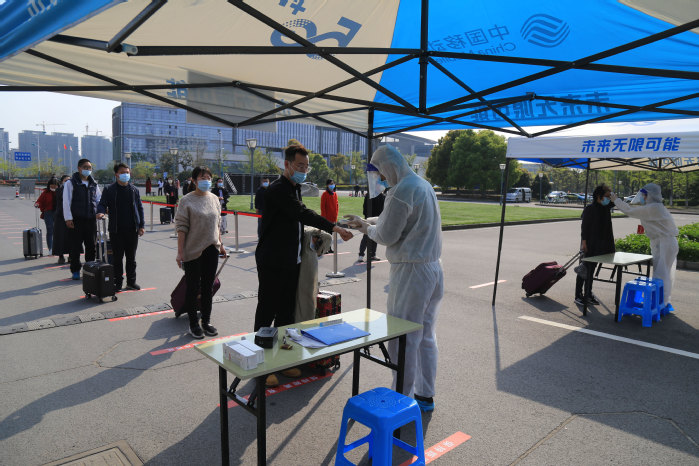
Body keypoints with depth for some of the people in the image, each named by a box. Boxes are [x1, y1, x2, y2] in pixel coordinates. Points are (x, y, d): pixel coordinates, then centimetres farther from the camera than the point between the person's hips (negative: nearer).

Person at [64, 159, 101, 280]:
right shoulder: (71, 183, -1)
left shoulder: (94, 184, 13)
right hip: (76, 220, -4)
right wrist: (68, 218, -11)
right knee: (75, 246, 1)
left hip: (91, 219, 4)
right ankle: (75, 271, 11)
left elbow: (100, 199, 20)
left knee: (91, 246, 7)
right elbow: (66, 202, -5)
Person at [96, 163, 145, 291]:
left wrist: (142, 225, 4)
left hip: (132, 229, 2)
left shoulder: (134, 190, 9)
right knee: (117, 257, 5)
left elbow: (140, 208, 11)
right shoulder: (109, 190, 1)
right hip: (116, 230, -2)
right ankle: (117, 283, 16)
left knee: (131, 257, 10)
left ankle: (131, 282, 20)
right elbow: (102, 204, 1)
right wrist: (101, 212, -23)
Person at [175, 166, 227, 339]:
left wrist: (220, 244, 16)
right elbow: (181, 227, -10)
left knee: (208, 286, 11)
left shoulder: (214, 198, 9)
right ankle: (193, 323, 16)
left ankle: (206, 321, 23)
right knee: (193, 287, 3)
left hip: (211, 250, 5)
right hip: (192, 250, -5)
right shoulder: (187, 200, -7)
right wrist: (180, 252, -13)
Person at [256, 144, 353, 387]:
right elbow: (303, 213, -27)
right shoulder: (277, 189, -16)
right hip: (273, 263, -9)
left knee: (286, 313, 16)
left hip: (291, 262, 9)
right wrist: (335, 228, -32)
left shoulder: (295, 188, 14)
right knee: (266, 314, 2)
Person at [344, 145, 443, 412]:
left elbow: (386, 236, -14)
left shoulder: (401, 192, -18)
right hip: (433, 269, 10)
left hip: (410, 272, -10)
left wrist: (367, 228, 6)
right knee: (426, 336, 16)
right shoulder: (424, 185, 14)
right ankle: (425, 396, 28)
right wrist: (366, 222, 22)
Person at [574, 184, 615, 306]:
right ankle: (578, 296, 4)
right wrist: (584, 242, -16)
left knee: (591, 270, 13)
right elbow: (584, 227, -12)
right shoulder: (589, 209, -10)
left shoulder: (606, 209, 10)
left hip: (600, 247, 7)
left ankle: (588, 294, 21)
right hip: (590, 246, -7)